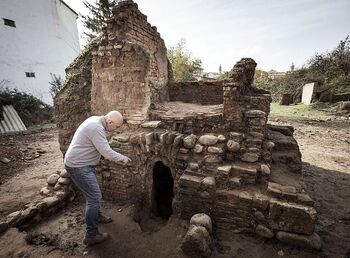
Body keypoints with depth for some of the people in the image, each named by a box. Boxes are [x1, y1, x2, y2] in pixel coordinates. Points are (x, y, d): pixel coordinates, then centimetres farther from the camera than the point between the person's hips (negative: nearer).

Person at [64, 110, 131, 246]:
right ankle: (91, 235, 7)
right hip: (78, 166, -10)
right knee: (94, 197, -6)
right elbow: (107, 153, -27)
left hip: (84, 163, 10)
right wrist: (122, 158, -11)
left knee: (93, 192, 23)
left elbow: (103, 147, 14)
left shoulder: (96, 120, 5)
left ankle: (96, 215, 43)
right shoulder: (96, 128, -27)